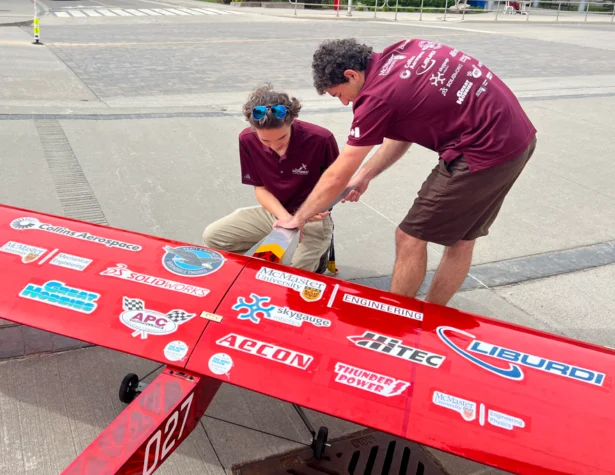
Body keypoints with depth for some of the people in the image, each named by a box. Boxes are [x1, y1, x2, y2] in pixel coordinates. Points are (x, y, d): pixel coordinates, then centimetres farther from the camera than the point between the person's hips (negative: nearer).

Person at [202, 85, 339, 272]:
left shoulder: (321, 139, -25)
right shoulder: (247, 140, -14)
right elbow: (261, 188, -4)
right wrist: (285, 218, -21)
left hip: (311, 219, -4)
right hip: (273, 212, 4)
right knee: (212, 236, -9)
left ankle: (313, 256, 9)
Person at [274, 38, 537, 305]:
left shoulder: (377, 96, -14)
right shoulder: (404, 51, 9)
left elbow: (337, 177, -7)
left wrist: (298, 218, 6)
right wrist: (365, 175, 20)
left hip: (484, 152, -9)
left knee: (410, 238, 3)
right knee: (461, 238, 18)